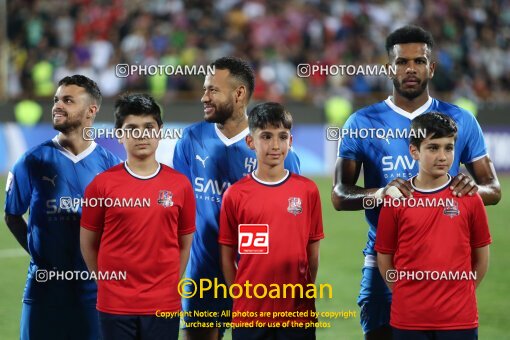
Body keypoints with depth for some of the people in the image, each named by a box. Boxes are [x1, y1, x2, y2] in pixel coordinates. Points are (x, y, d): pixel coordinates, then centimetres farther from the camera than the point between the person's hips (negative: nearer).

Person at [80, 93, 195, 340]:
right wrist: (109, 282, 8)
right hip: (115, 305, -1)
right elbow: (88, 243, 6)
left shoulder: (180, 184, 3)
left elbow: (185, 244, 11)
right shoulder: (102, 184, -2)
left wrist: (170, 284, 7)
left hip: (164, 305, 1)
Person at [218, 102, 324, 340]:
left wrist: (305, 293, 6)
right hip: (249, 315, 0)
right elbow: (227, 256, 4)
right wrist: (241, 297, 0)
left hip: (297, 315, 0)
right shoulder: (235, 195, 0)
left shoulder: (307, 191, 2)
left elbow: (313, 251, 7)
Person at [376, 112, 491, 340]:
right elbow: (384, 257, 7)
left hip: (459, 320, 0)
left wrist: (461, 294, 7)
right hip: (409, 320, 0)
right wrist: (407, 296, 7)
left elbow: (481, 256, 8)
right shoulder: (395, 200, 0)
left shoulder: (469, 197, 1)